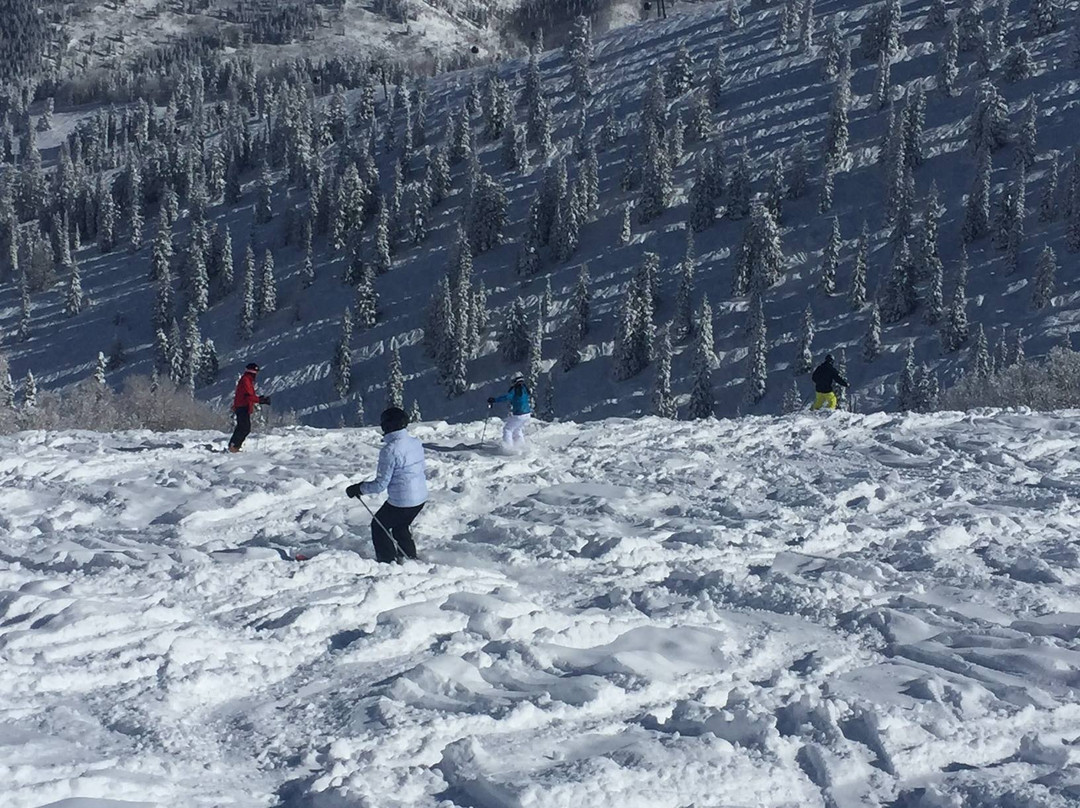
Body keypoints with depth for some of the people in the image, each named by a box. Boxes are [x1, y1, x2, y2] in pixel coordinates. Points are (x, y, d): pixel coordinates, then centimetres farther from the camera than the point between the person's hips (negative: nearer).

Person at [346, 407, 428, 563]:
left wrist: (358, 488, -8)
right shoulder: (416, 443, 0)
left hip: (401, 502, -8)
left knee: (379, 525, 17)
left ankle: (388, 562, 21)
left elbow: (381, 484, -21)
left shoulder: (390, 450, -24)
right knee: (400, 526, 31)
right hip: (421, 498, 8)